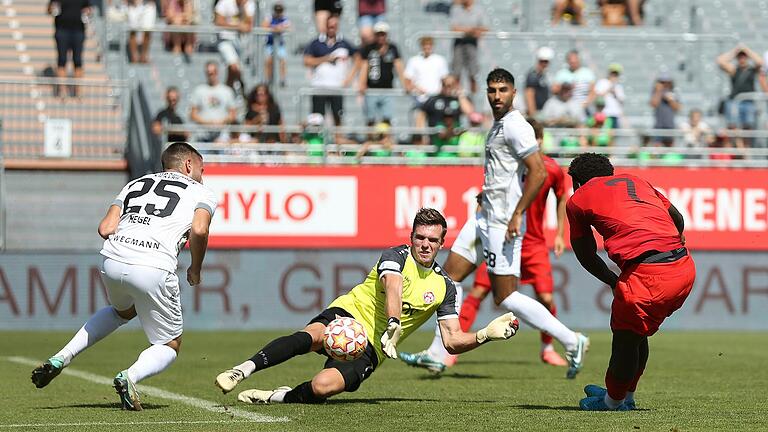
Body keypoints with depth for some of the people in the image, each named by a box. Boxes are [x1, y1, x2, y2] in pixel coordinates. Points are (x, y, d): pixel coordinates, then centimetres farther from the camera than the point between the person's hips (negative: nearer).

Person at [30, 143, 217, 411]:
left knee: (124, 310, 38)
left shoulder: (135, 185, 26)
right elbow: (199, 230, -6)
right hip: (153, 270, -5)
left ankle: (61, 358, 25)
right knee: (170, 345, 14)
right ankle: (130, 376, -17)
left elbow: (105, 229, 12)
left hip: (112, 261, 5)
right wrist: (195, 270, 11)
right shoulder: (202, 193, 16)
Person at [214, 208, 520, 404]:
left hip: (369, 349, 2)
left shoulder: (443, 287, 9)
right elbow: (393, 288, -25)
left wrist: (486, 334, -8)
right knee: (311, 336, -39)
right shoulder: (397, 256, -3)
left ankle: (276, 397, -7)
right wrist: (393, 327, -44)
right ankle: (244, 370, -35)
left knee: (322, 387, -30)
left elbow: (453, 341, 10)